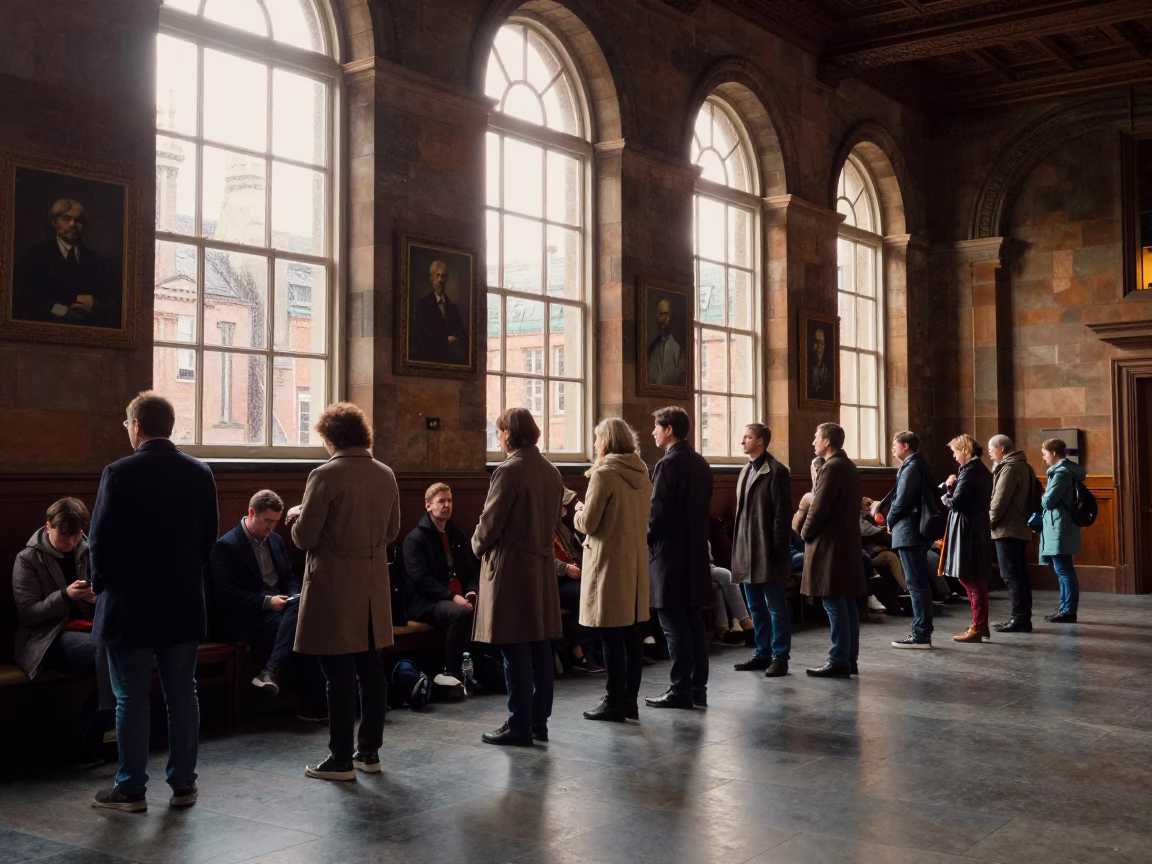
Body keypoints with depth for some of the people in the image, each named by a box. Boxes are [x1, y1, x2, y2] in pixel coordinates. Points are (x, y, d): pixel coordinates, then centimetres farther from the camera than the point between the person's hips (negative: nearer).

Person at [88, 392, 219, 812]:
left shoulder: (120, 473, -13)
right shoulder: (200, 473, 1)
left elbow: (101, 540, -10)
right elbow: (210, 536, 7)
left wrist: (101, 584, 6)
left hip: (130, 605, -4)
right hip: (184, 604, 4)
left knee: (131, 700, 5)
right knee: (182, 694, 11)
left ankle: (131, 789, 12)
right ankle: (183, 784, 16)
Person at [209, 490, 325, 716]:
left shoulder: (275, 540, 18)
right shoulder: (226, 546, -5)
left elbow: (289, 578, 22)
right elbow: (226, 594, -13)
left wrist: (296, 598, -2)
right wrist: (267, 601, -20)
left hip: (280, 609, 7)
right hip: (246, 619, -7)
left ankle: (271, 670, -34)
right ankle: (313, 704, -28)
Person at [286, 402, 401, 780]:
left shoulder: (325, 476, -14)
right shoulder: (385, 475, 4)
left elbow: (304, 538, -12)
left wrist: (299, 516, 7)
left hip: (334, 587, -6)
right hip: (373, 588, 6)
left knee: (340, 674, 0)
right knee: (371, 669, 12)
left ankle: (341, 759, 6)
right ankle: (369, 751, 21)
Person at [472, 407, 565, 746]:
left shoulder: (509, 471, -15)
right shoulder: (551, 472, 9)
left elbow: (490, 521, -13)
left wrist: (478, 546, 5)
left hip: (510, 568, -8)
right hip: (543, 566, 8)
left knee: (515, 651, -2)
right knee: (540, 648, 11)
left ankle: (519, 726, 2)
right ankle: (539, 721, 18)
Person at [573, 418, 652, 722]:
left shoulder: (604, 474, -13)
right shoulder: (641, 474, 8)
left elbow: (588, 523, -13)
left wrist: (579, 512, 9)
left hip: (609, 563, -7)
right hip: (636, 561, 7)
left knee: (611, 636, -2)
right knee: (633, 634, 10)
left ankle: (615, 703, 3)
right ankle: (630, 700, 17)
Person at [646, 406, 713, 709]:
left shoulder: (668, 465, -15)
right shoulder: (700, 463, 11)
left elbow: (657, 512, -18)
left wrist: (647, 538, -2)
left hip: (669, 555, -8)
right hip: (695, 553, 8)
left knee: (673, 624, -2)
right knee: (693, 621, 12)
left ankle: (681, 690, 1)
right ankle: (698, 688, 16)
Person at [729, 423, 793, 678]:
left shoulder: (776, 471, -10)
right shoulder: (745, 471, 16)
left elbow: (783, 514, -13)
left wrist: (777, 550, -17)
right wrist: (738, 547, 13)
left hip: (767, 551, -8)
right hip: (747, 551, 8)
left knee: (776, 607, -1)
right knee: (756, 607, 14)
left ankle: (780, 657, 5)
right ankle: (763, 653, 22)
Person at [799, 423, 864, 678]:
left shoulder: (832, 467, -16)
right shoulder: (849, 466, 14)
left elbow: (819, 507, -19)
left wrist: (806, 532, -4)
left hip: (829, 544, -10)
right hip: (847, 541, 10)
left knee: (834, 604, -7)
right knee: (847, 603, 11)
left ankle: (839, 661, -5)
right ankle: (849, 659, 15)